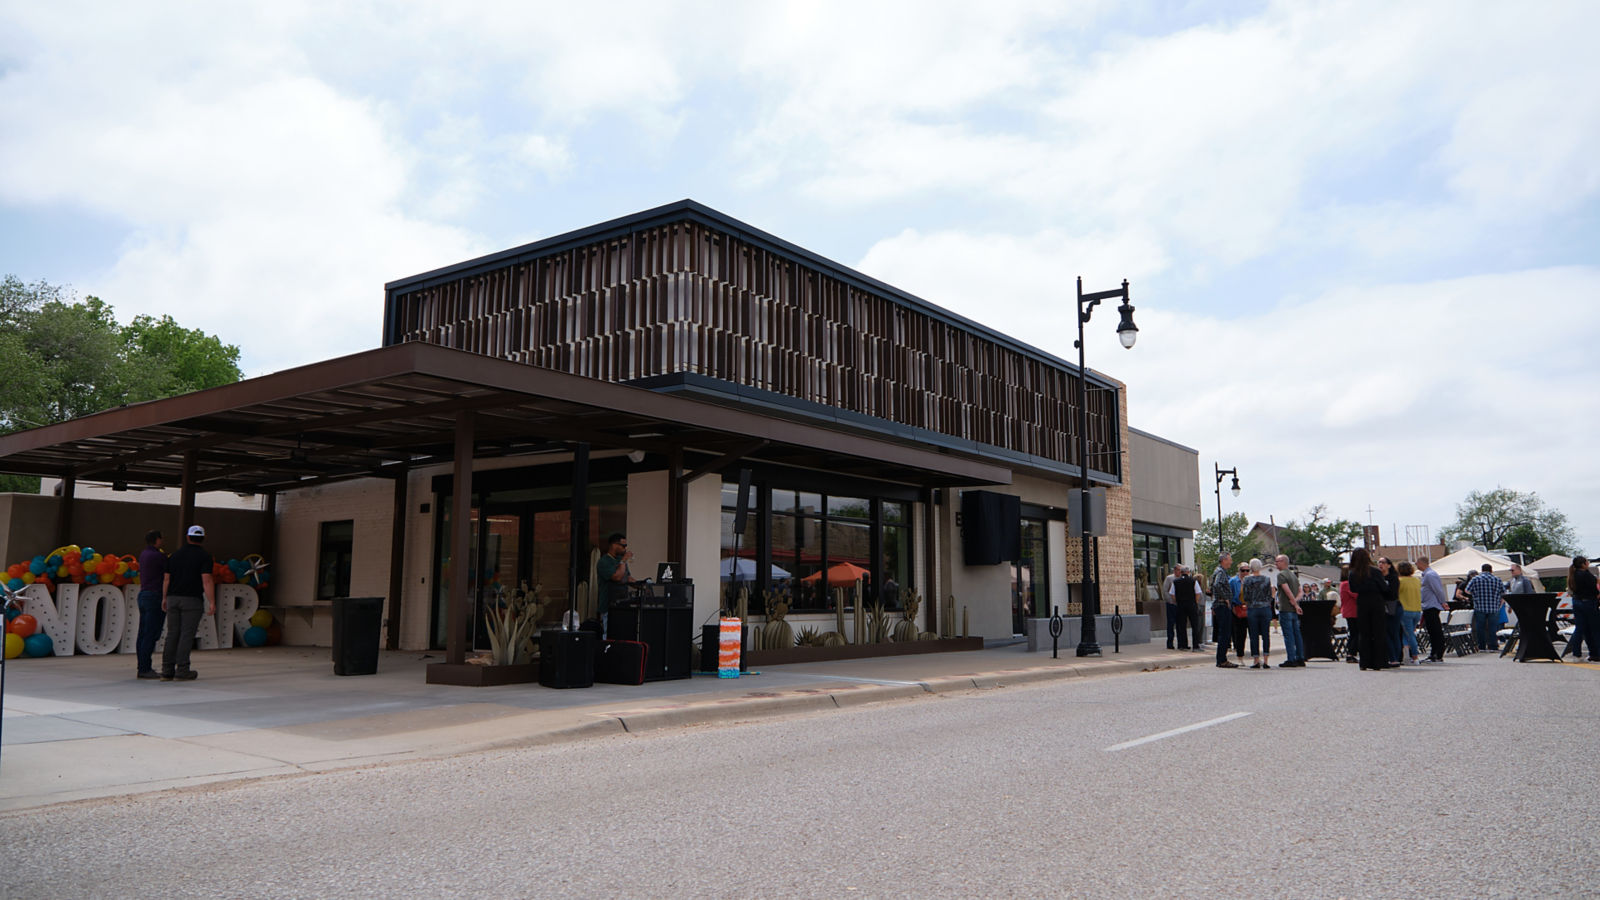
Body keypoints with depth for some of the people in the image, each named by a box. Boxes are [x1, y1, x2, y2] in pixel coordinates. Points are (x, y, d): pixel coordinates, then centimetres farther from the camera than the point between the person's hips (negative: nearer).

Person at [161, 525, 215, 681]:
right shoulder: (204, 556, -5)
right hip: (192, 600, -5)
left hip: (173, 598, 5)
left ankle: (167, 670, 7)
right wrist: (212, 603, -14)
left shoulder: (176, 555, 11)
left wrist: (165, 598, 23)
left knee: (172, 634, 8)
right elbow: (207, 581, -13)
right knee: (187, 635, -3)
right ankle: (182, 670, -3)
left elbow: (167, 579, 13)